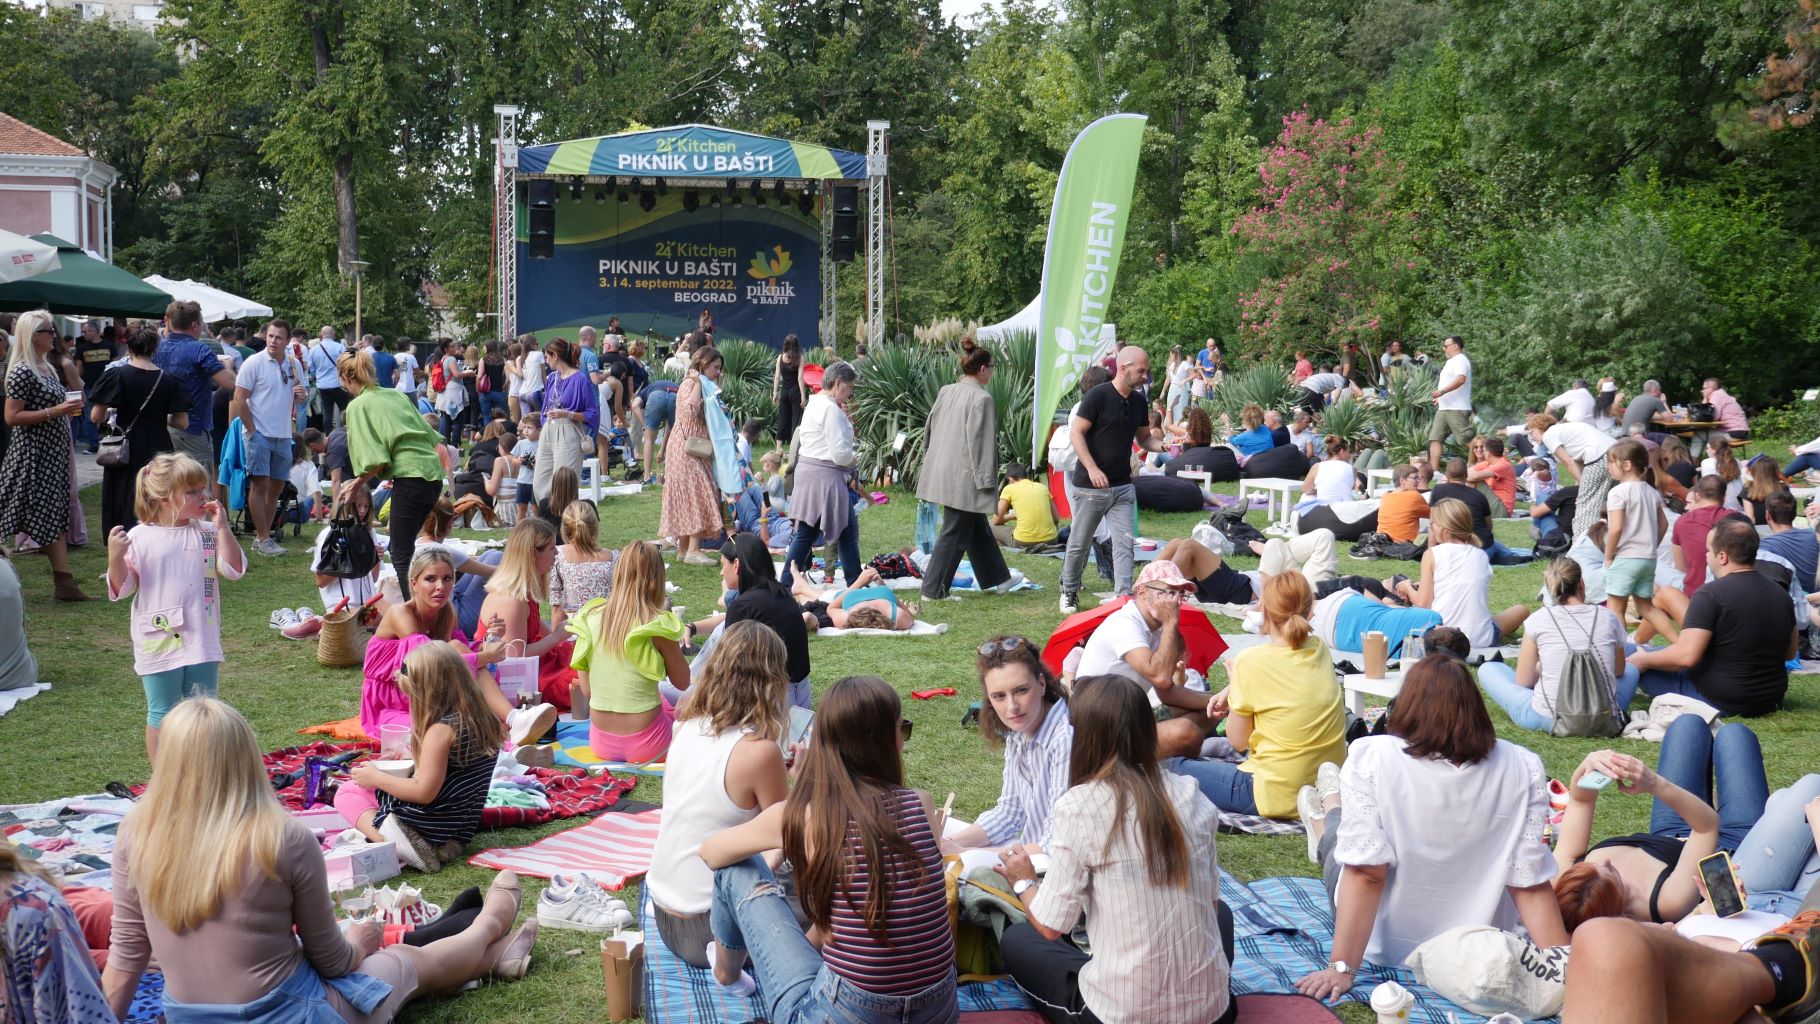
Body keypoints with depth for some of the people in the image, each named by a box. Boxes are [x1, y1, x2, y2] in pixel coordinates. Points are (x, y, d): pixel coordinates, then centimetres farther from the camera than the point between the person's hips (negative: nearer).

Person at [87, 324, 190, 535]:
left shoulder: (117, 375, -6)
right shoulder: (167, 379, 1)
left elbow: (96, 417, -9)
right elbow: (182, 422, 1)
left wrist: (110, 412, 12)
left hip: (127, 456, -2)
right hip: (159, 453, 2)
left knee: (125, 513, 4)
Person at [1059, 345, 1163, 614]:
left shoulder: (1138, 400, 7)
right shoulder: (1098, 396, -13)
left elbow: (1143, 438, 17)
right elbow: (1076, 433, -14)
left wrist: (1162, 445, -5)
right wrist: (1092, 469, -22)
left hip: (1123, 486, 5)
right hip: (1090, 487, -5)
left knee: (1125, 543, -2)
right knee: (1079, 543, 6)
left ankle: (1124, 596, -2)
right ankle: (1069, 592, 24)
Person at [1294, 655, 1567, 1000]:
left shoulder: (1372, 758, -25)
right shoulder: (1523, 769, -18)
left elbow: (1366, 873, -26)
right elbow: (1531, 885, -19)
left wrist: (1342, 968, -22)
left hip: (1388, 946, -3)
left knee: (1340, 837, 30)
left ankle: (1325, 831, 64)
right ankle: (1336, 812, 63)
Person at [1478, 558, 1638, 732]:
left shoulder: (1538, 619, -3)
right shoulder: (1608, 617, 2)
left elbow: (1523, 682, 4)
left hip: (1547, 720, -3)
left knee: (1487, 669, 17)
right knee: (1631, 670, 33)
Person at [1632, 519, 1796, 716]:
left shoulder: (1710, 594, -20)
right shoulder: (1781, 595, 2)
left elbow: (1686, 656, -26)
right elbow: (1790, 653, 15)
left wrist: (1642, 660, -11)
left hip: (1718, 701, -7)